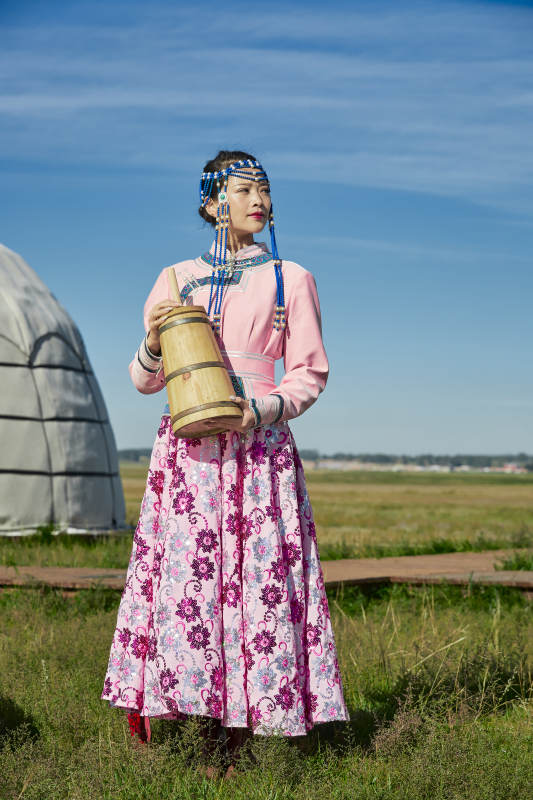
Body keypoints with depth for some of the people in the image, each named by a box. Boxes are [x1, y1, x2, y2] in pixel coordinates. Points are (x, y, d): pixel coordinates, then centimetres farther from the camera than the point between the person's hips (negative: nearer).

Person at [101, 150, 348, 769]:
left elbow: (310, 373, 7)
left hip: (258, 448, -1)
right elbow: (145, 380, 14)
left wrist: (262, 410, -11)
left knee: (254, 579, -5)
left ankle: (235, 741, 1)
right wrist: (153, 340, -7)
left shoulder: (290, 279, 9)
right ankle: (152, 727, 4)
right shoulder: (177, 278, 13)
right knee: (180, 577, -4)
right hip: (187, 450, 1)